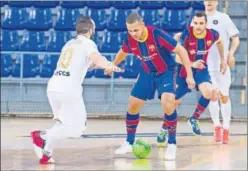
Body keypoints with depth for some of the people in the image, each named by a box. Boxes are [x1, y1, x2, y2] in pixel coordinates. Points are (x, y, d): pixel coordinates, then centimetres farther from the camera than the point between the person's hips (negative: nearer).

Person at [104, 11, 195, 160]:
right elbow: (123, 53, 11)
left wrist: (189, 75, -26)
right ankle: (129, 143, 23)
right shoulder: (129, 40, -15)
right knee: (133, 106, 4)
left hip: (166, 72, -5)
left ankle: (172, 144, -8)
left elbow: (181, 50, -24)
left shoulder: (157, 35, -31)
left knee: (168, 105, -25)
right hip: (147, 73, 5)